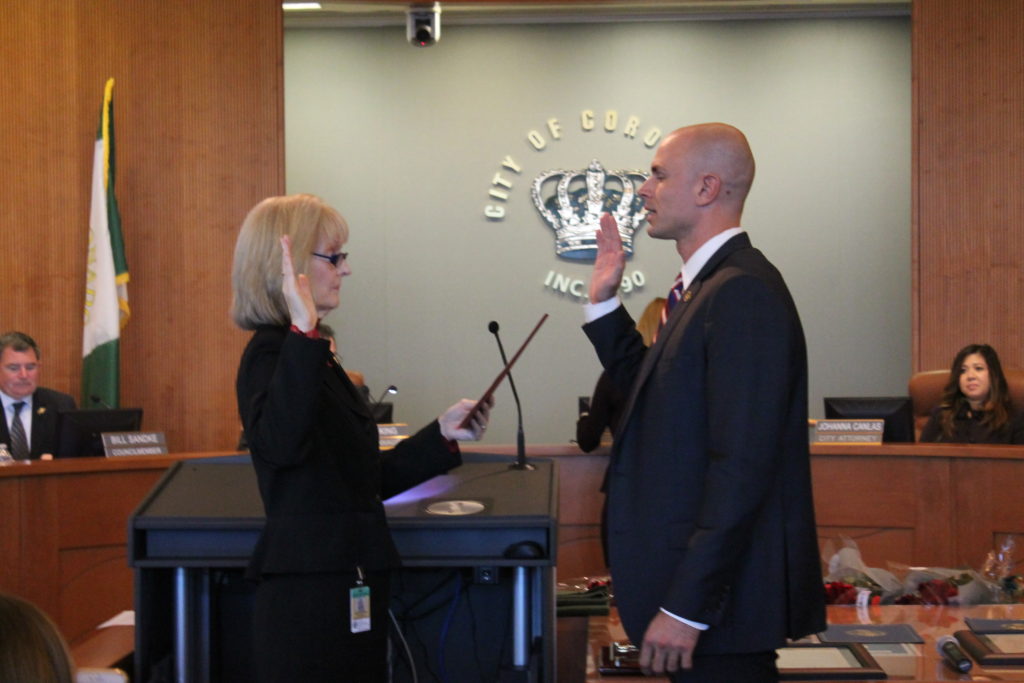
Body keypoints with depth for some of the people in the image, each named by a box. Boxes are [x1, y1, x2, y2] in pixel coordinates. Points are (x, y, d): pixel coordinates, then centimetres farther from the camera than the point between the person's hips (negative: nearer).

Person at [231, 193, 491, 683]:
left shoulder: (312, 356, 17)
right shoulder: (271, 354, -12)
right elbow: (278, 445, -35)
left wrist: (442, 434, 15)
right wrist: (304, 334, -39)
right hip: (309, 601, -10)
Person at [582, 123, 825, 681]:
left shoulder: (744, 294, -20)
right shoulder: (703, 286, 13)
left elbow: (741, 467, -25)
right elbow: (654, 392, 19)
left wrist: (686, 608, -25)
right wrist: (604, 303, 12)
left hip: (722, 594, -10)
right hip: (692, 574, 10)